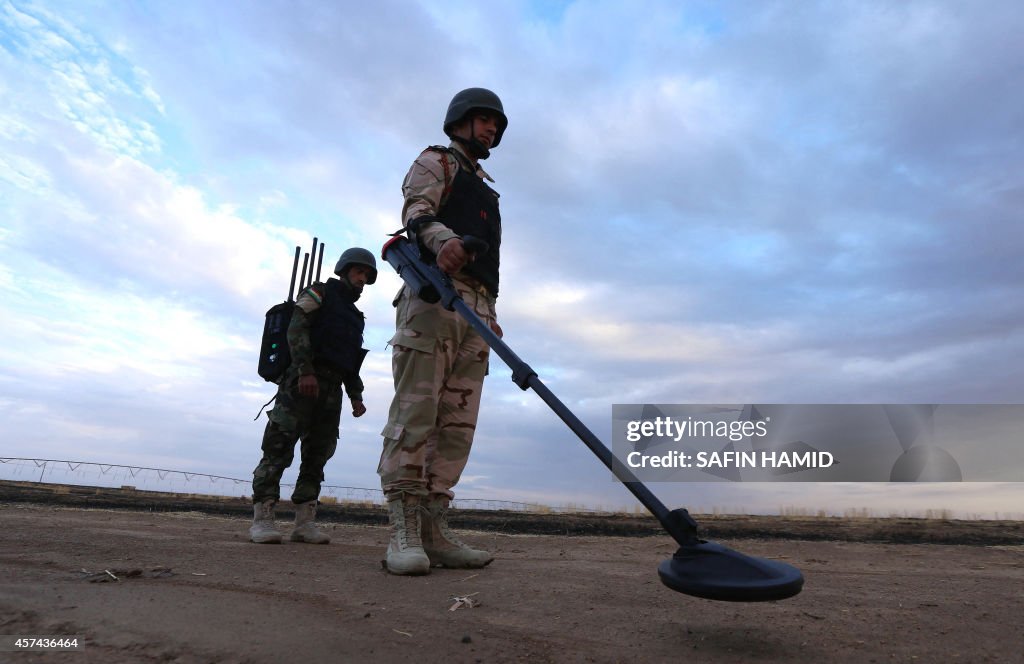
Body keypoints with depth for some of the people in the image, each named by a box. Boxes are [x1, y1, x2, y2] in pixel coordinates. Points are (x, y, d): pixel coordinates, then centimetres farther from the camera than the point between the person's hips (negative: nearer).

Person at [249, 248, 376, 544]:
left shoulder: (355, 316, 27)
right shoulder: (319, 292, 7)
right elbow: (296, 329, -8)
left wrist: (356, 395, 14)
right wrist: (305, 370, -21)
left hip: (331, 389, 7)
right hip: (302, 381, -7)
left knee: (317, 454, 3)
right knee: (279, 447, -10)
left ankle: (305, 522, 6)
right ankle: (262, 519, -8)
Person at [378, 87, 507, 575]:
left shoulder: (485, 190, 37)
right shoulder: (436, 161, 16)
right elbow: (416, 209, -5)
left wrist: (490, 314, 20)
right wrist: (442, 239, -28)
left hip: (476, 305, 7)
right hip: (434, 291, -7)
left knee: (458, 421, -3)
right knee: (416, 409, -14)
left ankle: (433, 531, -2)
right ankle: (404, 531, -13)